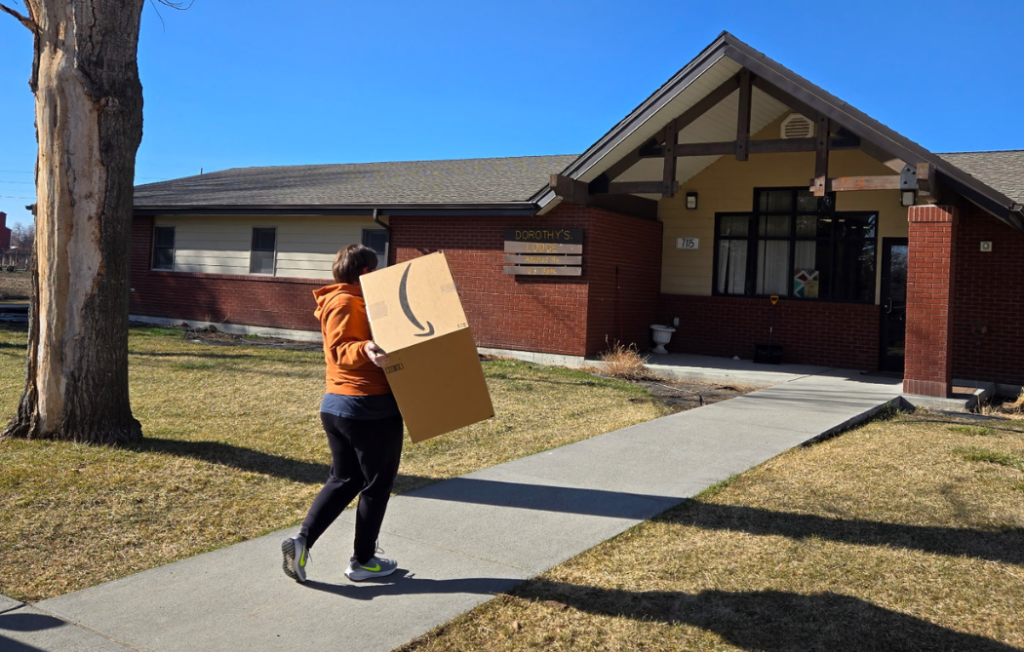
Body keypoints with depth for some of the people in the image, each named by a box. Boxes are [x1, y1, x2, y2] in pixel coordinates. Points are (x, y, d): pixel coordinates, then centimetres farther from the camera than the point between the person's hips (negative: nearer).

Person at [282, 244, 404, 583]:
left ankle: (302, 540, 3)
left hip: (335, 404, 9)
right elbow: (341, 349, -24)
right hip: (371, 407, -9)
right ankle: (363, 561, 15)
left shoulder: (338, 302, 18)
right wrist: (365, 350, -42)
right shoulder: (347, 302, -13)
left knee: (343, 480, 17)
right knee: (377, 484, 5)